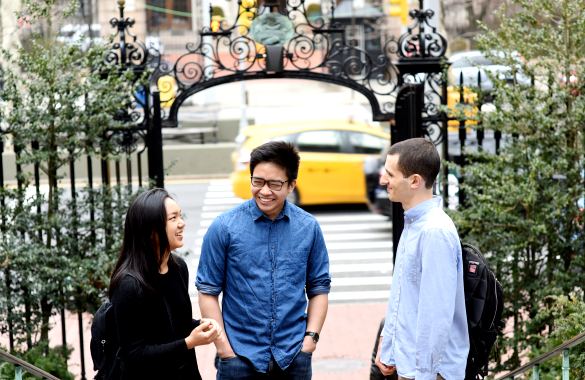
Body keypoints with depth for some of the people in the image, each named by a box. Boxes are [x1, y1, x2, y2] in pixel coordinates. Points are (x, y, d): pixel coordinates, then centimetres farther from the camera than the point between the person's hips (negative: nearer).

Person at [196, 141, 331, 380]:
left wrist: (311, 336, -1)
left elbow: (319, 287, 10)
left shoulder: (309, 227, 2)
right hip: (240, 355, -2)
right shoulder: (224, 227, -5)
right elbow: (208, 291, -2)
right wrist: (223, 347, -7)